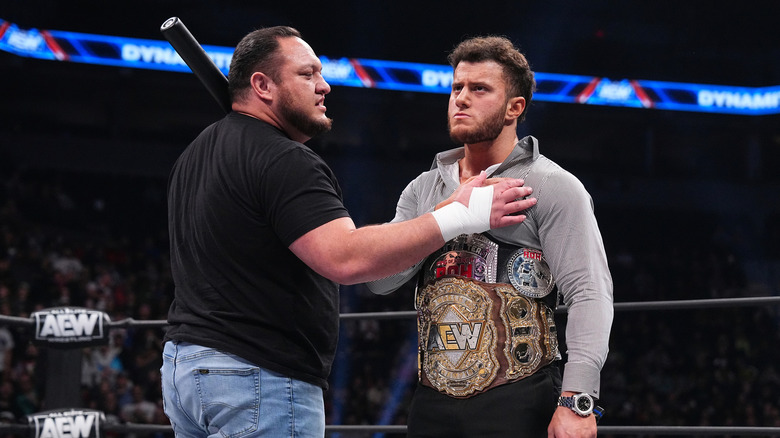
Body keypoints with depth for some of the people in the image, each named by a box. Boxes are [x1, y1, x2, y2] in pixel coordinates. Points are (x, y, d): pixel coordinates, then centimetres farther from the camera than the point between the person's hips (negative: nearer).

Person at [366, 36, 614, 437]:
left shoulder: (552, 187, -2)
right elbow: (379, 280, 3)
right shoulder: (424, 189, 15)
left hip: (518, 403, -5)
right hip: (433, 403, 5)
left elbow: (589, 295, -11)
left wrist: (576, 402, -21)